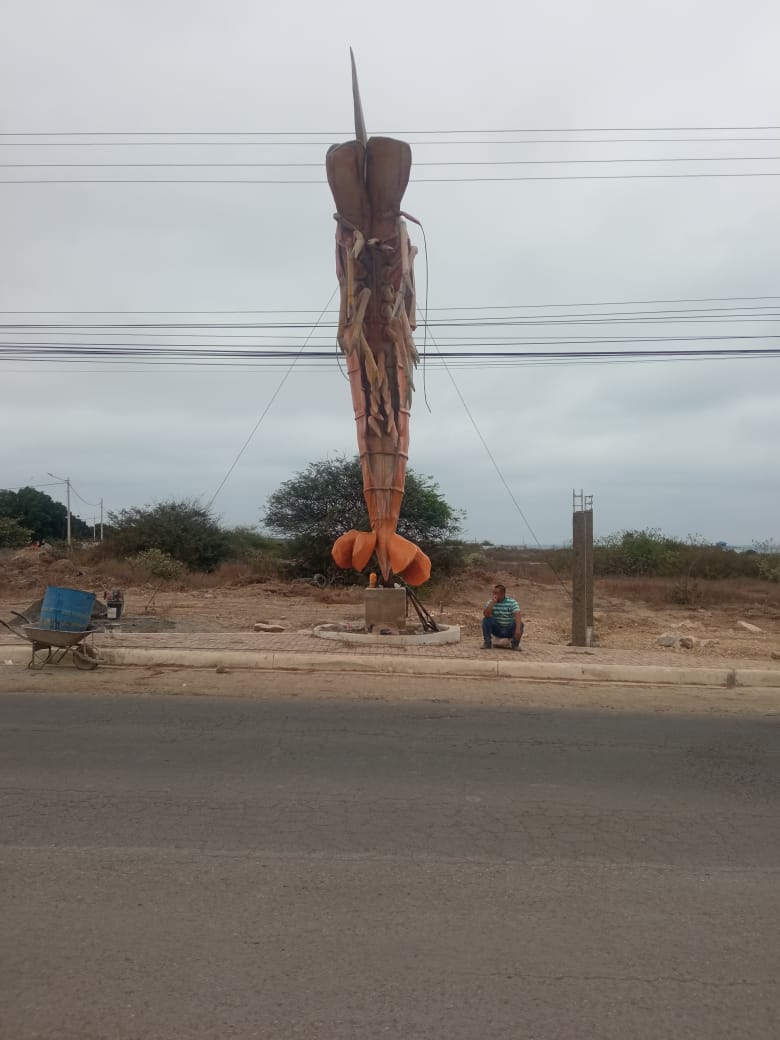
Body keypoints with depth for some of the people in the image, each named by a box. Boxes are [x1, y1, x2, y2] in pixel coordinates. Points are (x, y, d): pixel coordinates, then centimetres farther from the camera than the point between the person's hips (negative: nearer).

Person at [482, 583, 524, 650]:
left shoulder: (512, 602, -12)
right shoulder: (491, 602, -5)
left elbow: (518, 616, -27)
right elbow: (486, 614, -22)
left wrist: (518, 629, -44)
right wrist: (493, 602, -28)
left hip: (509, 630, -1)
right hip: (496, 629, 2)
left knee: (519, 624, -30)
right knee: (486, 619, -24)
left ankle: (515, 644, -7)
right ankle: (487, 643, -12)